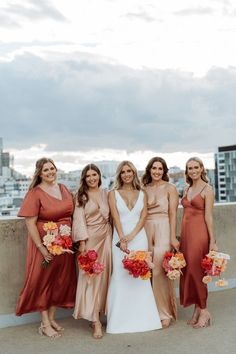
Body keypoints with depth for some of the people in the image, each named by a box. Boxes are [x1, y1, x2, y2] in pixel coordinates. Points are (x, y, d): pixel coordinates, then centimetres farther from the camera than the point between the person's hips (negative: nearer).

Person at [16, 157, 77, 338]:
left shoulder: (64, 189, 6)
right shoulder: (35, 193, -11)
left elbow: (72, 214, 15)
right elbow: (30, 223, -15)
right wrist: (42, 248, -18)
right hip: (45, 243, -6)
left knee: (60, 280, 13)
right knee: (43, 280, 4)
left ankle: (52, 318, 29)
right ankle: (45, 324, 17)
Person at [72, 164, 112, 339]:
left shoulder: (105, 193, 10)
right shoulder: (81, 196, 1)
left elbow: (110, 216, 13)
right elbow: (79, 219, -5)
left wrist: (114, 236, 5)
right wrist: (82, 242, -12)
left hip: (106, 237, 4)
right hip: (90, 238, -3)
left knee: (104, 275, 6)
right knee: (90, 275, -5)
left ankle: (101, 311, 18)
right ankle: (96, 321, -3)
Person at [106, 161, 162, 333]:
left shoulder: (142, 194, 11)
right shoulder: (113, 194, 6)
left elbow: (143, 217, 2)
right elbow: (116, 218, -4)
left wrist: (131, 236, -12)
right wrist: (122, 239, -16)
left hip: (139, 237, 2)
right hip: (120, 237, -1)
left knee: (140, 276, 2)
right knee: (120, 277, -3)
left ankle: (141, 318, 12)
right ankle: (121, 320, 5)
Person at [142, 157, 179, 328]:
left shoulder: (170, 188, 2)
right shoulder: (144, 189, 12)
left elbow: (173, 214, -4)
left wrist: (173, 237, -11)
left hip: (163, 230, -4)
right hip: (146, 230, 4)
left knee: (160, 270, -7)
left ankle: (164, 313, 6)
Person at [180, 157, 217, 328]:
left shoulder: (207, 189, -4)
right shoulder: (187, 189, 15)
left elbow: (208, 216, -10)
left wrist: (212, 241, -12)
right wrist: (180, 237, 11)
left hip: (199, 233, -7)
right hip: (186, 233, 7)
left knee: (196, 270, -4)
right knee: (188, 271, 8)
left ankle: (203, 311, 9)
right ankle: (197, 309, 19)